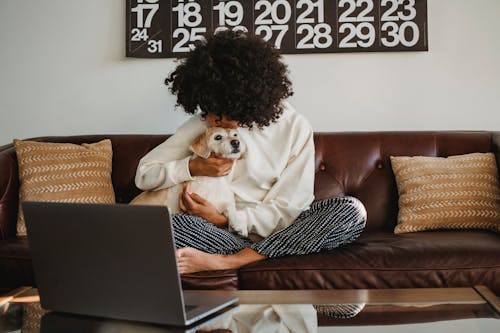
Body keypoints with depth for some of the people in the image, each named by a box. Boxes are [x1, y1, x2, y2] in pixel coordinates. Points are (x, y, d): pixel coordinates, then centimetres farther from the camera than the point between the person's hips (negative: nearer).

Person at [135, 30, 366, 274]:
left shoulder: (295, 128, -5)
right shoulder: (203, 124, -1)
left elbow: (287, 209, -8)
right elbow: (144, 174, 2)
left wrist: (224, 219, -18)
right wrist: (193, 168, -15)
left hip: (279, 229, 1)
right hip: (222, 232, -1)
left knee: (353, 210, -27)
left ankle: (226, 261, -30)